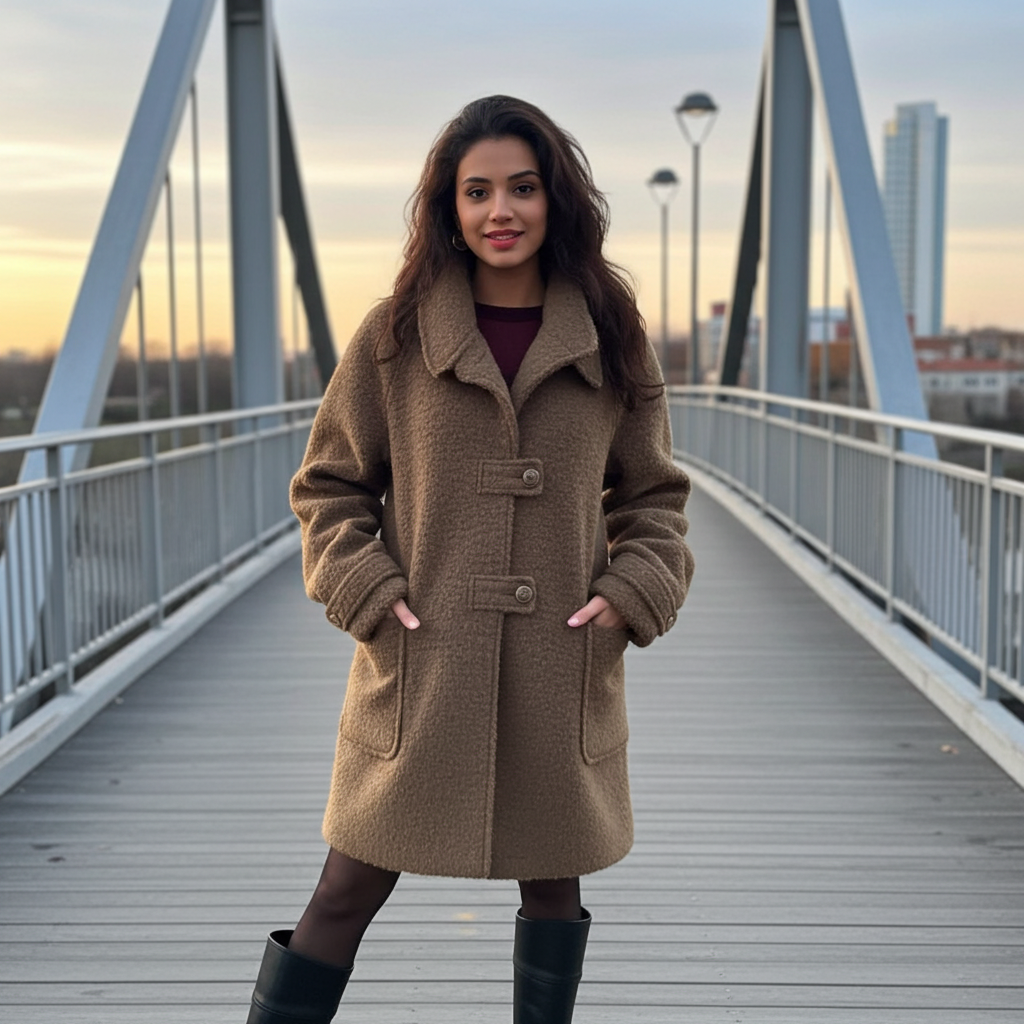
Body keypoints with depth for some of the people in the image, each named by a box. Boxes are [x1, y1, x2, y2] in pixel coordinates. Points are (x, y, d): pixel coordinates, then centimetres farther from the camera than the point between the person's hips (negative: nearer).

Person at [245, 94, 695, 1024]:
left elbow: (654, 493, 11)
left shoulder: (612, 341, 3)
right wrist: (367, 590, -7)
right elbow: (328, 485, 7)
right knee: (352, 886, 4)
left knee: (553, 878, 15)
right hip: (419, 665, -1)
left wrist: (634, 592, -5)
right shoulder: (396, 336, -1)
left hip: (562, 668, 2)